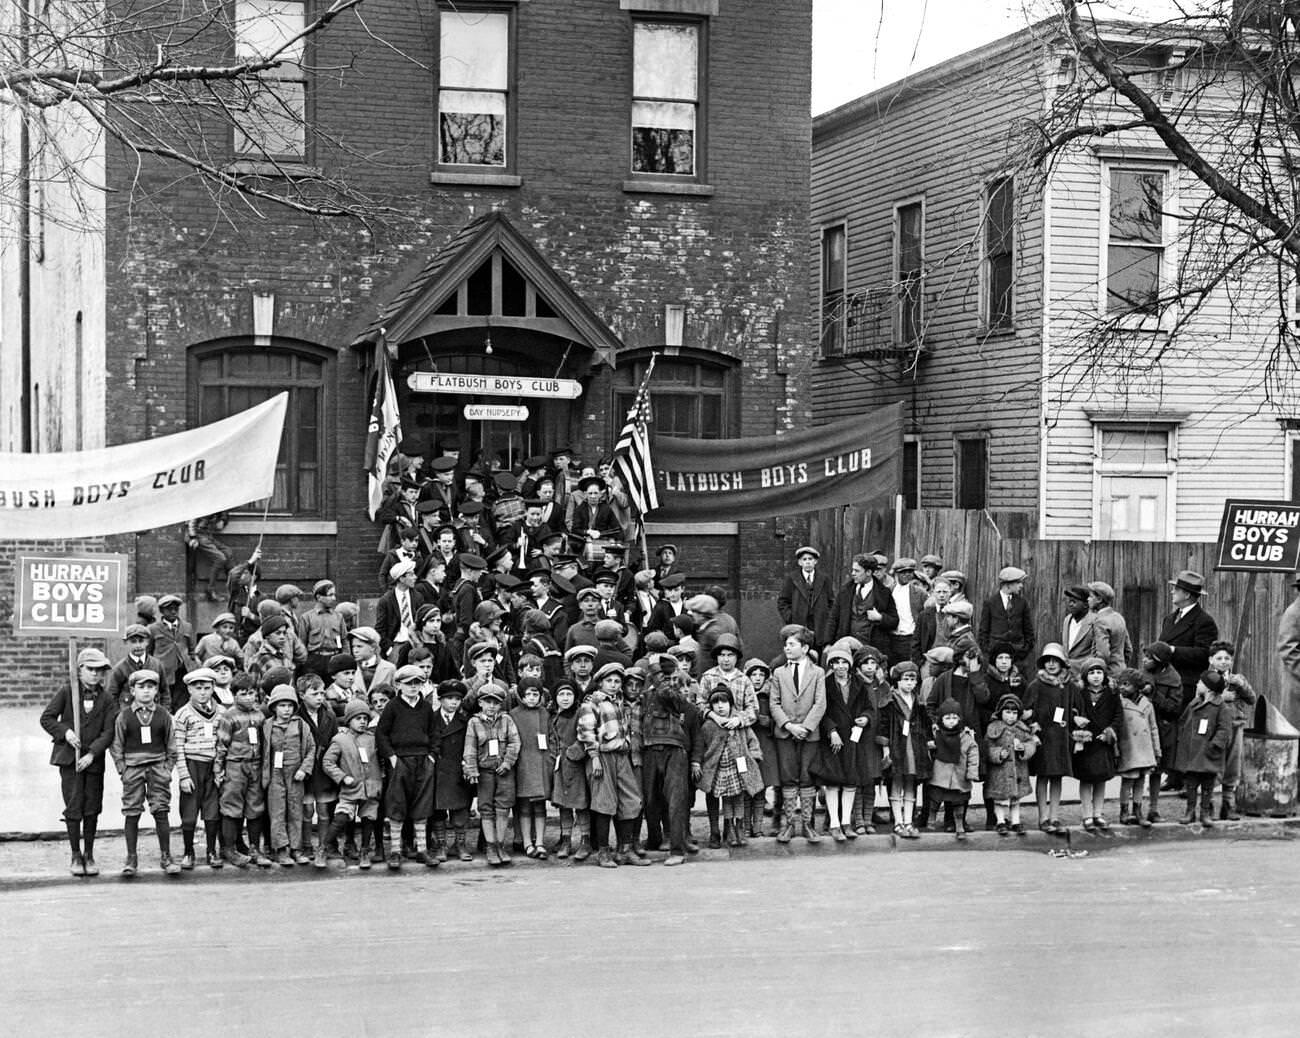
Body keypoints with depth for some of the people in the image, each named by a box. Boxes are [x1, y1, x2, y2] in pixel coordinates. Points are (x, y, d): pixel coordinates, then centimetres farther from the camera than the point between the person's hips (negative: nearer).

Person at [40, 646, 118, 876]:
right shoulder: (66, 692, 0)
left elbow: (109, 731, -5)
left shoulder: (107, 699, 0)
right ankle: (75, 855, 9)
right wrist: (65, 732, -14)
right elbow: (47, 718, 2)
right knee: (74, 807, -3)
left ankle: (89, 855, 18)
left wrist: (92, 754, -16)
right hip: (69, 757, -1)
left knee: (92, 809, 6)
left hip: (94, 760, 1)